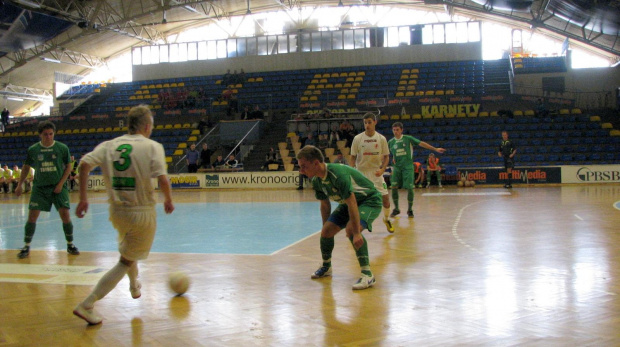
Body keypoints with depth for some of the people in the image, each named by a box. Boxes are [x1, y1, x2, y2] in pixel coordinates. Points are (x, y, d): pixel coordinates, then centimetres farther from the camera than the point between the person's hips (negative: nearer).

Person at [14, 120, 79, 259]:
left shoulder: (62, 148, -3)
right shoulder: (33, 150, 0)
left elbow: (68, 167, 2)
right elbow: (26, 167, 12)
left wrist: (61, 184, -7)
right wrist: (19, 185, 9)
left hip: (58, 187, -1)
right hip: (39, 187, 1)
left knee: (65, 215, -7)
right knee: (32, 216, -3)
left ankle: (70, 245, 9)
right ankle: (26, 247, 10)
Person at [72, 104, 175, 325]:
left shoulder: (109, 145, 4)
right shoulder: (152, 147, -8)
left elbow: (84, 164, -9)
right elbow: (162, 179, -20)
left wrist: (83, 198, -2)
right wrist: (168, 200, -2)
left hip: (117, 210, 5)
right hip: (142, 212, -5)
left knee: (128, 250, 33)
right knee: (126, 261, 7)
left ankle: (134, 286, 53)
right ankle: (87, 305, -1)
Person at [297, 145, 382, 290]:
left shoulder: (338, 174, -35)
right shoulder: (316, 181, -8)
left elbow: (352, 204, -37)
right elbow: (325, 205, 8)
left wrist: (356, 233, -38)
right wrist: (325, 227, 12)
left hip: (370, 200, -8)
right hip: (348, 203, 8)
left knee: (351, 229, -32)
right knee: (326, 231, -1)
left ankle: (368, 275, -25)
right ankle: (326, 267, 27)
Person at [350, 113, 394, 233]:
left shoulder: (381, 139, -3)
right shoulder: (357, 138, -6)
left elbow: (386, 156, 3)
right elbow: (353, 157, 0)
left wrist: (382, 169, -13)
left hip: (376, 173, 1)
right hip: (361, 172, -1)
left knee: (385, 198, -1)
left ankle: (386, 219, 26)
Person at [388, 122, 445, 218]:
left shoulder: (408, 139, -1)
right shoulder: (391, 142, 6)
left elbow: (421, 143, -5)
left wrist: (435, 149, -9)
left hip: (408, 167, -2)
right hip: (396, 167, 2)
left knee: (409, 188, -7)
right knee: (394, 187, -7)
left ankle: (410, 209, 9)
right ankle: (396, 209, 10)